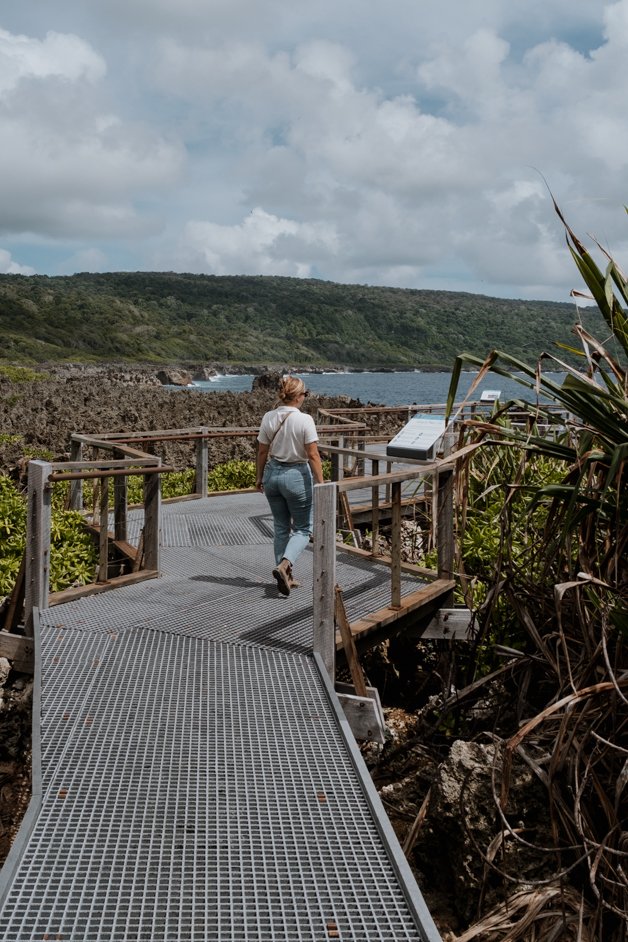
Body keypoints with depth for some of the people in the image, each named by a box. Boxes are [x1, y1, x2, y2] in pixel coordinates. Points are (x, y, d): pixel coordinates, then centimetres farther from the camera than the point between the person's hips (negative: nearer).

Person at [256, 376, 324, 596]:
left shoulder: (268, 418, -2)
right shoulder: (304, 420, -15)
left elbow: (262, 452, 5)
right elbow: (313, 456, -15)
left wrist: (259, 477, 17)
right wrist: (320, 483, -9)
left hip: (273, 473, 5)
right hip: (297, 475, -5)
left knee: (281, 527, 17)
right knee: (302, 529, 8)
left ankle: (285, 577, 21)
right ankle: (283, 566, -15)